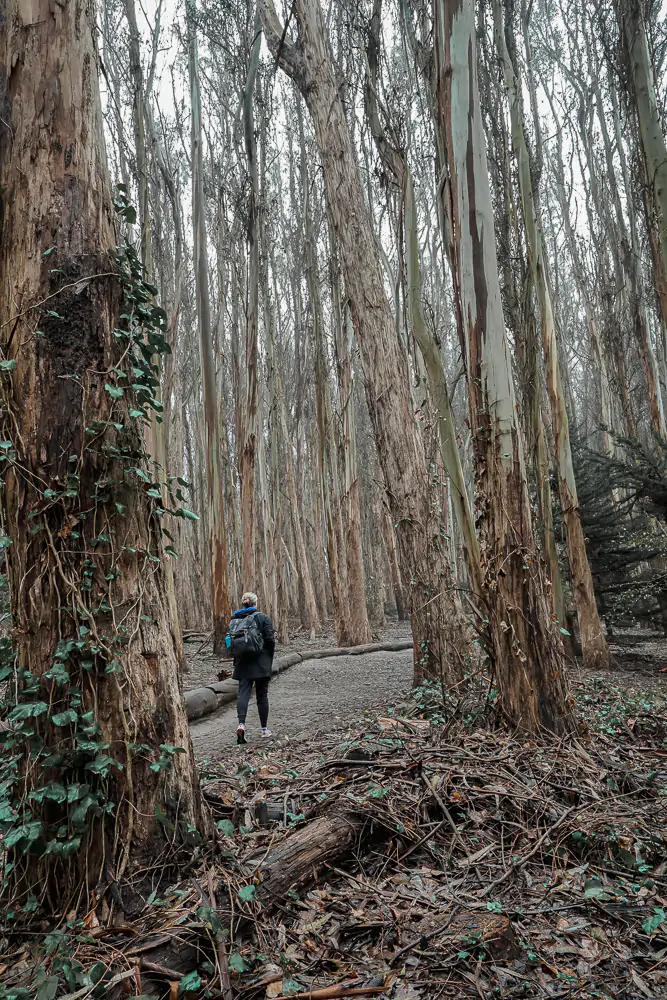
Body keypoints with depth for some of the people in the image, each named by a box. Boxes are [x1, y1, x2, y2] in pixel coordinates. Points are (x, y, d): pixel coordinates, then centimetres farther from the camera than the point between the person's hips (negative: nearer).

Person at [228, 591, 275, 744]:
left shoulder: (234, 619, 6)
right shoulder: (262, 618, -7)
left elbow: (231, 642, 6)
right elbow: (270, 640, -9)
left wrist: (237, 660, 13)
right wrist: (269, 657, 6)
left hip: (242, 663, 3)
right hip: (260, 663, -3)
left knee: (243, 692, 3)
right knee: (262, 695, 7)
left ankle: (241, 724, -17)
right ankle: (264, 729, 15)